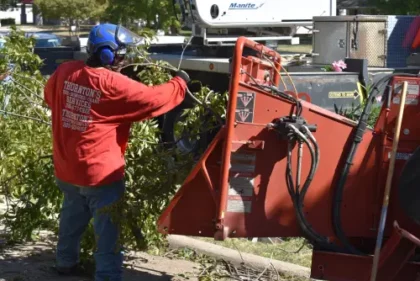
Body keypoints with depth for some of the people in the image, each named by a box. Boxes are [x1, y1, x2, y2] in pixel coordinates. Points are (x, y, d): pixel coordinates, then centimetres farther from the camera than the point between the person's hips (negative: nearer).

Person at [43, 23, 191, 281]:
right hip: (100, 172, -7)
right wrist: (180, 83, 0)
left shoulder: (65, 72, -4)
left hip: (66, 168, 7)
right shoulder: (114, 85, -22)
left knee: (72, 216, 27)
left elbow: (50, 96, 17)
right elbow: (155, 100, -16)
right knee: (108, 227, 4)